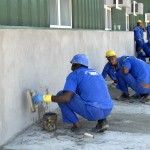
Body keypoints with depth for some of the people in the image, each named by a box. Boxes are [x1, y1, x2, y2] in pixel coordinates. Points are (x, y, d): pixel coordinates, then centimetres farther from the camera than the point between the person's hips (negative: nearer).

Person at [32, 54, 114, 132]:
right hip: (108, 110, 6)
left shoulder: (74, 75, 3)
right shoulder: (96, 73, 23)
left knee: (61, 96, 7)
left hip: (93, 111, -6)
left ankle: (76, 124, 9)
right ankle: (102, 121, 16)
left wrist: (44, 97, -4)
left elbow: (66, 97, -11)